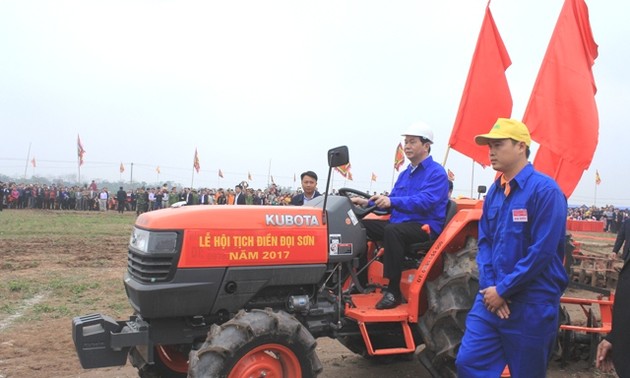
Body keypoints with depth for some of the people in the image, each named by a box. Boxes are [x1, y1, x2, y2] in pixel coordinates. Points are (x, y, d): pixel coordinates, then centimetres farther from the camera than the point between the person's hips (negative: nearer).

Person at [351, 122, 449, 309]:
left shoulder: (436, 173, -8)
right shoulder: (405, 174, 19)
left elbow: (425, 201, -24)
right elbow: (390, 203, 22)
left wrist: (392, 201, -35)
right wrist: (367, 202, 5)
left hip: (425, 226, -9)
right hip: (400, 223, 9)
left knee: (392, 230, -37)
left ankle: (394, 291, -30)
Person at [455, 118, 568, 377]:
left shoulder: (544, 190, -13)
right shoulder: (494, 191, 9)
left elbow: (542, 251, -19)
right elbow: (484, 241, 10)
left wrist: (503, 290, -15)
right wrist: (488, 285, -5)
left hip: (531, 305, -6)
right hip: (492, 298, 6)